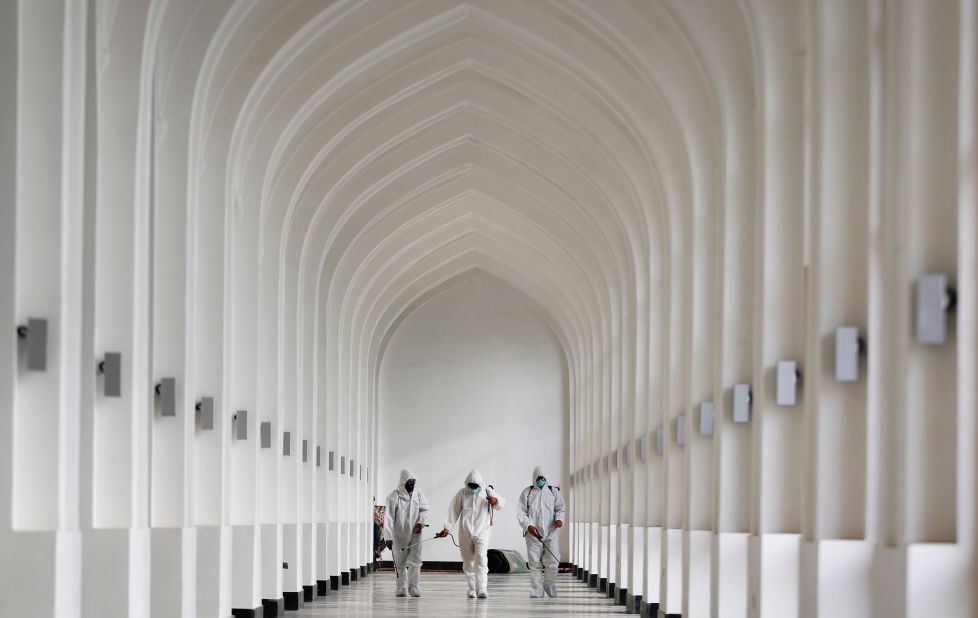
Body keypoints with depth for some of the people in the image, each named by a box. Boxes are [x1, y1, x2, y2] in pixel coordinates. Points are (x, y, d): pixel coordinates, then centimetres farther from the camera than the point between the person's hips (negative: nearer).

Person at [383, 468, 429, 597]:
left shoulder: (418, 494, 2)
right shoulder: (394, 496, -10)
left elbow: (425, 509, 11)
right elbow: (389, 518, -12)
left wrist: (420, 522, -9)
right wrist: (388, 537, -17)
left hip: (415, 534, 2)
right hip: (399, 535, -2)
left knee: (415, 561, -5)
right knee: (400, 562, 4)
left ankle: (414, 587, 1)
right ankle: (402, 587, 15)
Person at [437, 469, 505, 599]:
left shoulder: (487, 492, 3)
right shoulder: (462, 493, 2)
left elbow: (502, 503, 1)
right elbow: (453, 511, 3)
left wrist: (495, 501, -23)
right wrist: (447, 527, -3)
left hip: (482, 531, -2)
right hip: (465, 532, 2)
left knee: (481, 559, -18)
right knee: (468, 561, 5)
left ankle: (482, 589, -22)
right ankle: (472, 589, 16)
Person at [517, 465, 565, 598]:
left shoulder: (554, 492, 12)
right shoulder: (527, 493, 8)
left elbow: (560, 508, 13)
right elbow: (521, 513, 4)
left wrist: (559, 519, -9)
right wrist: (528, 526, -12)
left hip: (551, 531, 0)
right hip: (533, 532, 0)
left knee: (552, 560, -8)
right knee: (535, 562, -2)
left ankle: (549, 583, 17)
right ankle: (536, 590, 6)